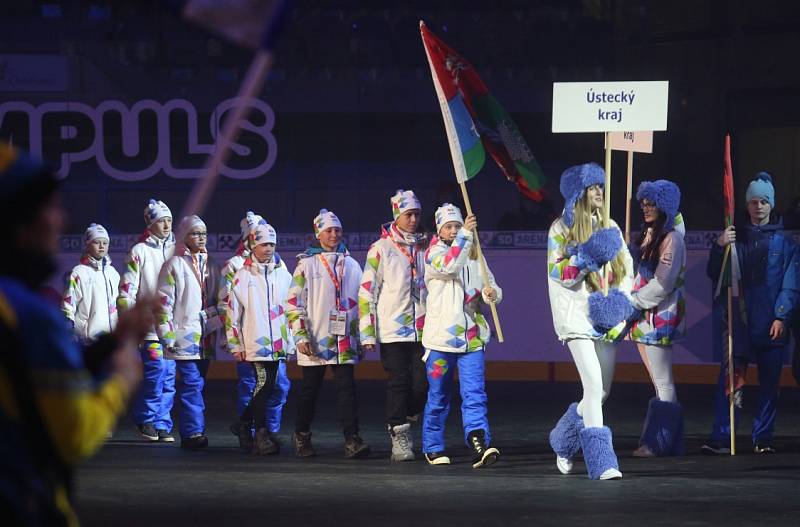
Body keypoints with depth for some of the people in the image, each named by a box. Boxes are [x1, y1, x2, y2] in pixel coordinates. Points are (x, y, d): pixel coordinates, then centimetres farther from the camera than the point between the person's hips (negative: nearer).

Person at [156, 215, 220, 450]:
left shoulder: (210, 265, 17)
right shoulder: (174, 265, -1)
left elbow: (217, 300, 23)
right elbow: (164, 301, -5)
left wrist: (216, 326, 14)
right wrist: (167, 334, -11)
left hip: (206, 335, 6)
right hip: (185, 334, -6)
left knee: (196, 384, 7)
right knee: (192, 384, -13)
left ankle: (189, 433, 11)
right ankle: (193, 431, -14)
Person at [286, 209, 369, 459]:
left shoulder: (351, 265, 13)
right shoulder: (307, 264, 2)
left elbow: (361, 303, 18)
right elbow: (294, 302, -2)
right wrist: (301, 336, -10)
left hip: (344, 341, 2)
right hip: (315, 342, -2)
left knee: (347, 387, -8)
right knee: (310, 389, 6)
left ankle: (352, 440, -13)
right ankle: (301, 436, 22)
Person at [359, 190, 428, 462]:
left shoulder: (424, 247, 12)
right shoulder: (380, 249, 0)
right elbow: (367, 292, -1)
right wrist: (367, 334, -6)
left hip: (422, 329, 4)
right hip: (393, 330, -3)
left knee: (422, 383, -3)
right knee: (399, 383, -4)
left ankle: (401, 424, 19)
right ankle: (399, 439, 2)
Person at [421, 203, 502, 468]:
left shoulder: (474, 256, 15)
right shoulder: (433, 253, -2)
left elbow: (492, 287, 16)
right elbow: (449, 266, -24)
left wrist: (491, 293, -8)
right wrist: (466, 235, -31)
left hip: (471, 337, 3)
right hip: (440, 336, -3)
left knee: (474, 393, -9)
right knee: (438, 396, 7)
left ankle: (479, 446, -19)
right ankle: (433, 448, 20)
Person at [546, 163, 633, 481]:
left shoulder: (609, 227, 15)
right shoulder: (561, 228, -1)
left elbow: (627, 267, 14)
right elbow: (556, 271, -9)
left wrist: (619, 299, -2)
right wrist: (588, 257, -20)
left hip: (607, 319, 6)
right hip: (577, 316, -6)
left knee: (602, 391, 9)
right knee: (594, 386, -17)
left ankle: (564, 442, 32)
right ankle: (601, 462, -19)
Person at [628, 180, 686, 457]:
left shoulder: (671, 239, -11)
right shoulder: (648, 236, 16)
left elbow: (662, 283, -17)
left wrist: (633, 303, -11)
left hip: (660, 317, -9)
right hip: (644, 318, 9)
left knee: (663, 382, -6)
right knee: (661, 382, 10)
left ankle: (659, 444, -6)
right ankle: (665, 442, 12)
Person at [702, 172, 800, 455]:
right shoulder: (736, 236, 9)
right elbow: (714, 275, 6)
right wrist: (719, 247, -11)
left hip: (771, 325, 0)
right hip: (739, 323, 0)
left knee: (769, 383, 4)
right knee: (729, 380, -7)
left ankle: (763, 439, 11)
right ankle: (720, 438, -9)